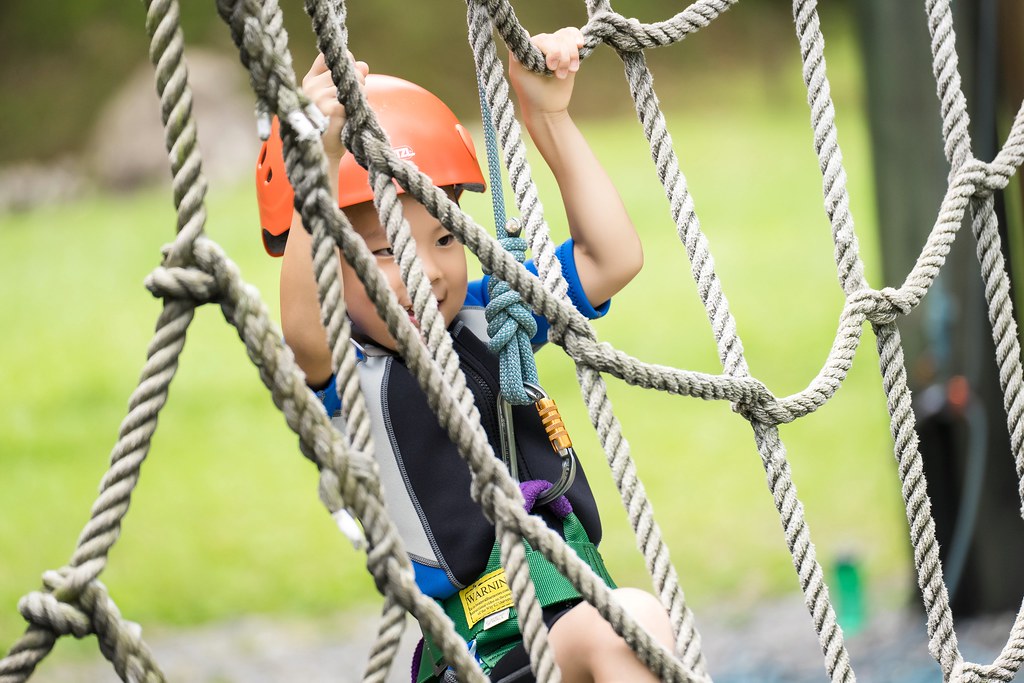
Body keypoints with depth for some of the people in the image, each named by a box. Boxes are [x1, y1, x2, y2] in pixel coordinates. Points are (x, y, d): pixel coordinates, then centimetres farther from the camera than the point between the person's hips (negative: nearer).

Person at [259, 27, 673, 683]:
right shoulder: (342, 375, -8)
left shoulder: (485, 318, 10)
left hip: (582, 607, 7)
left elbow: (615, 256, 9)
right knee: (634, 624, -31)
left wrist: (550, 117, 4)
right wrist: (321, 164, -44)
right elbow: (305, 332, -33)